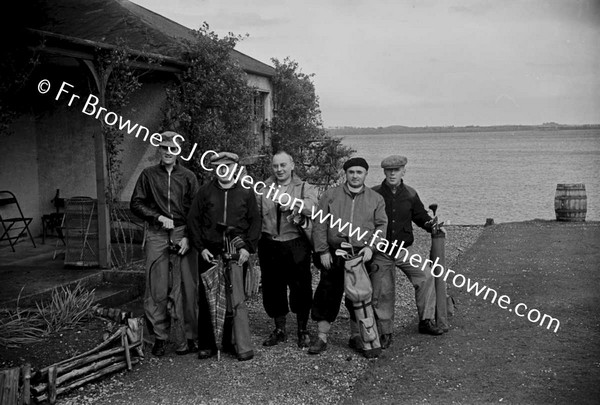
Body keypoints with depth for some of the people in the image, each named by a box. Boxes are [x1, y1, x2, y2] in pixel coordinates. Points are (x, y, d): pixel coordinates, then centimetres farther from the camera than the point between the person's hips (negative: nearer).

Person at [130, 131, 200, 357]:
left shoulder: (188, 177, 8)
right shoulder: (148, 175, 10)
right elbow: (136, 204, 7)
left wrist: (188, 237, -7)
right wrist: (159, 217, -6)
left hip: (183, 233, -1)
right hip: (157, 234, 1)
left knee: (186, 286, -4)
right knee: (156, 288, 0)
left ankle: (188, 337, 4)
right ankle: (159, 336, 11)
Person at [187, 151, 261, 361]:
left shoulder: (245, 192, 5)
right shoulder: (205, 191, 5)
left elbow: (255, 222, 7)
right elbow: (193, 219, 6)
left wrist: (248, 247, -4)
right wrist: (201, 247, -2)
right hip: (210, 253, 1)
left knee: (236, 299, -2)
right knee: (206, 299, 4)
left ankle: (241, 345, 5)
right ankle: (207, 344, 15)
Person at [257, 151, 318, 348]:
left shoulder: (304, 188, 4)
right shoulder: (264, 188, 10)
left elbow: (312, 205, -16)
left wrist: (291, 202, -30)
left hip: (296, 246, -2)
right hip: (269, 246, 3)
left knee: (301, 288, 2)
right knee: (272, 288, 10)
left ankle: (303, 330, 21)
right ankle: (279, 330, 27)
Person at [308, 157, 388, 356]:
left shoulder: (376, 199, 8)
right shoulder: (330, 195, 4)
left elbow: (381, 225, 6)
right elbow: (319, 225, 2)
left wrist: (371, 246, -9)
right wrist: (323, 250, -6)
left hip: (362, 255, 1)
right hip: (333, 255, -1)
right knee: (328, 295, 1)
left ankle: (355, 336, 25)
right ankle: (321, 337, 11)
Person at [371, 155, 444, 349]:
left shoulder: (410, 194, 3)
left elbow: (420, 215, 13)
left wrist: (430, 224, -7)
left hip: (403, 249, 2)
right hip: (380, 252, -2)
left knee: (426, 276, -16)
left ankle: (426, 320, -2)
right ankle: (385, 333, 17)